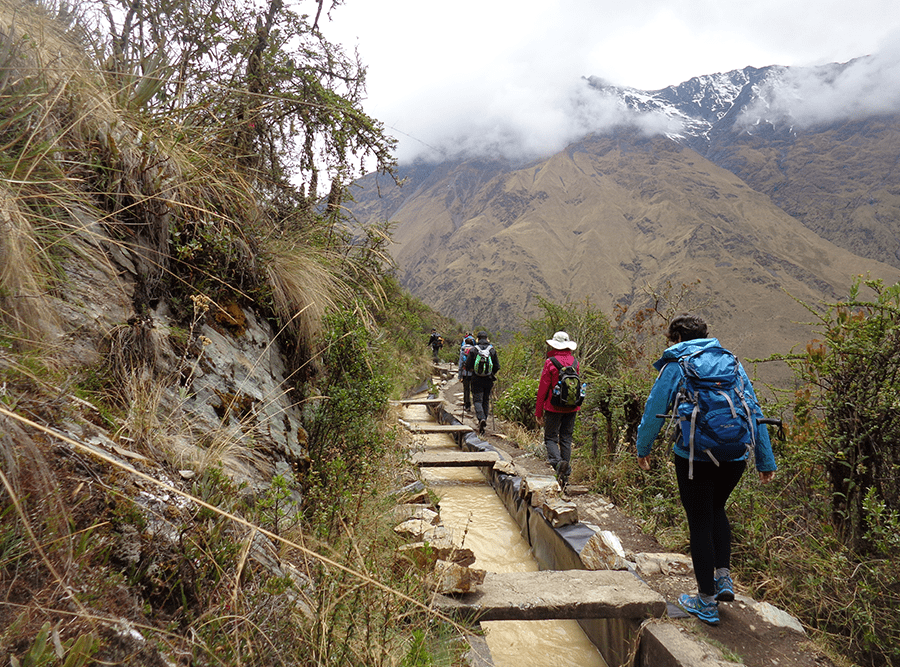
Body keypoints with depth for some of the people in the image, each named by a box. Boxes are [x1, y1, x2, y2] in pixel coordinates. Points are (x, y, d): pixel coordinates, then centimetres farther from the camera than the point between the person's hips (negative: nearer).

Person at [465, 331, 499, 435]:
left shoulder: (473, 349, -5)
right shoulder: (492, 349, 1)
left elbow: (468, 366, -4)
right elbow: (497, 366, 3)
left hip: (477, 379, -2)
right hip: (489, 380, 2)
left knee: (477, 400, -1)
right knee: (486, 400, 13)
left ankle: (481, 418, -23)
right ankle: (484, 418, 14)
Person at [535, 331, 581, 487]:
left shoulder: (550, 363, -11)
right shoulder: (575, 363, 5)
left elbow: (543, 389, -9)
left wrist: (539, 412, -3)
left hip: (554, 408, -5)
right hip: (572, 408, 5)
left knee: (550, 438, 4)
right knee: (566, 439, 11)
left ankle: (558, 462, -23)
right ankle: (565, 475, 13)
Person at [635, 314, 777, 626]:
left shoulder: (675, 365, 1)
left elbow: (654, 411, 3)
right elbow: (754, 410, 12)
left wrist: (643, 448, 19)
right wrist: (766, 461, 17)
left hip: (695, 457, -4)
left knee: (700, 523, 7)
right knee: (716, 509, 28)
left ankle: (707, 603, 16)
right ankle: (724, 577, 22)